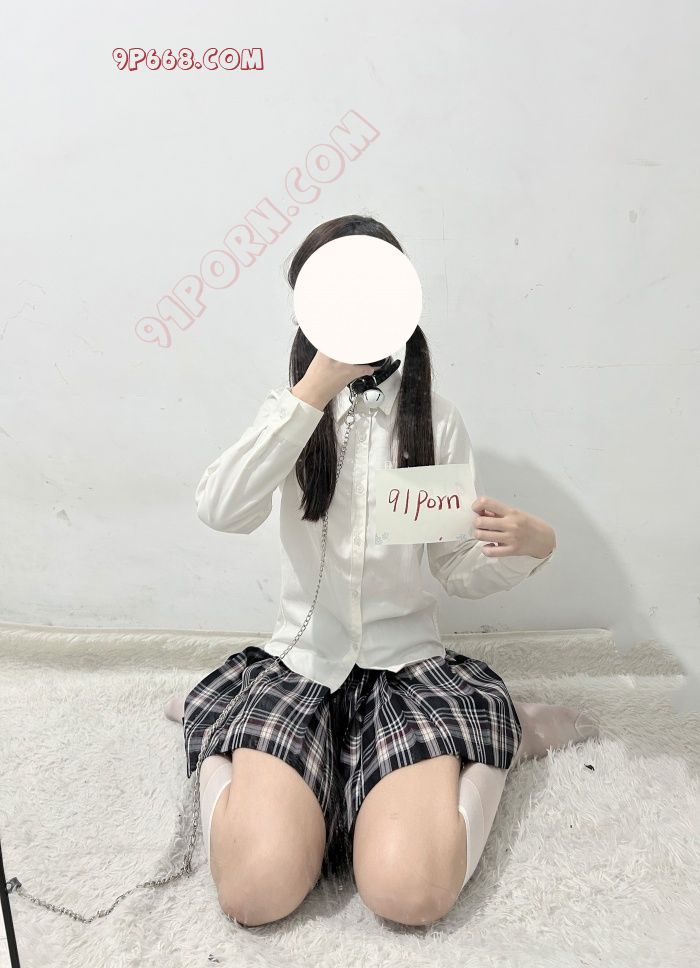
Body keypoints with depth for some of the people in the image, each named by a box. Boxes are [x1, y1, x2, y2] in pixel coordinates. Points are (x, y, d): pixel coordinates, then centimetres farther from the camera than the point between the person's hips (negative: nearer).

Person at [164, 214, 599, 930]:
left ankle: (506, 735, 8)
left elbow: (461, 571, 2)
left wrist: (531, 545, -20)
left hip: (408, 662, 1)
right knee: (257, 892, -20)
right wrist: (314, 390, -23)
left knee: (409, 894, -19)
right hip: (300, 658, 0)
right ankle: (219, 749, 11)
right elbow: (221, 511, -20)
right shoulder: (293, 409, 1)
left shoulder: (435, 419, 0)